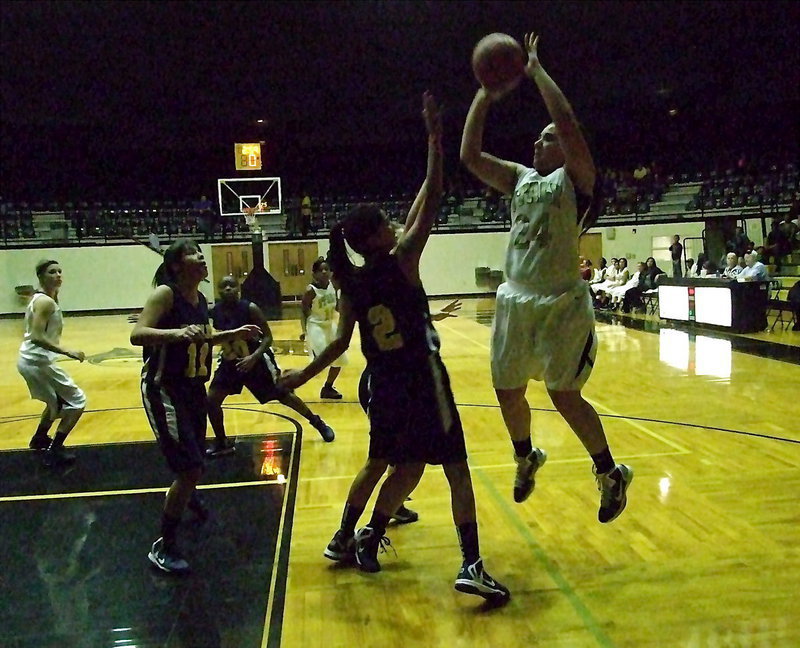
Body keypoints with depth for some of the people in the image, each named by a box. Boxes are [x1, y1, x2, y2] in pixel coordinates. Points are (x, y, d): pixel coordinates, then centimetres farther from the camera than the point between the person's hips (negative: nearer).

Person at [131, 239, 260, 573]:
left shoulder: (201, 299, 6)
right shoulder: (165, 294, -17)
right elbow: (137, 334, -29)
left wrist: (234, 334, 15)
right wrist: (176, 333, -44)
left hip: (193, 387, 8)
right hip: (163, 390, -8)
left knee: (196, 455, 25)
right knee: (190, 467, -13)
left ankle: (189, 496, 59)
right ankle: (163, 547, 2)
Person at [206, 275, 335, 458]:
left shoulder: (250, 309, -22)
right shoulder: (213, 313, -14)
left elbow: (268, 337, -19)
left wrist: (253, 357, -32)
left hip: (256, 358, -4)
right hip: (230, 361, 4)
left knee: (283, 395, 4)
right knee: (211, 400, -5)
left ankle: (317, 422, 23)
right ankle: (222, 443, 13)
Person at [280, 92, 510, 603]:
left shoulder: (352, 283, 2)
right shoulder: (401, 260, -12)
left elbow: (342, 342, 7)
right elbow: (430, 203, -12)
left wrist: (303, 376, 21)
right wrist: (434, 138, -9)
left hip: (384, 383, 6)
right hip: (421, 378, -6)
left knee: (383, 464, 25)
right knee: (457, 468, -1)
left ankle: (347, 538, 38)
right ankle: (472, 566, -5)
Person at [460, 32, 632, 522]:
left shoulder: (576, 179, -4)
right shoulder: (520, 178, 13)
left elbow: (569, 123, -20)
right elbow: (470, 156, 6)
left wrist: (537, 71, -11)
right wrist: (484, 98, 2)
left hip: (562, 303, -6)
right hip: (515, 301, 7)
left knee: (564, 395, -5)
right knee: (508, 393, 13)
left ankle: (612, 474, 16)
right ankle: (526, 457, 40)